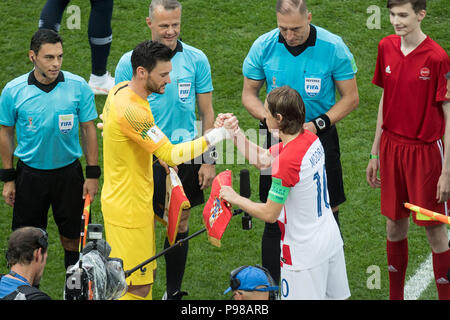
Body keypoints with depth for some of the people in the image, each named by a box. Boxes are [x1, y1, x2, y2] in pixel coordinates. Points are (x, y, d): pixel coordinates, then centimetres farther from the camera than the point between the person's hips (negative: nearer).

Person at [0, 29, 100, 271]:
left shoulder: (78, 86, -10)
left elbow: (88, 129, 0)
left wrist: (92, 174, -1)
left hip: (68, 171, 0)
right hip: (30, 173, 0)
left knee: (72, 236, 10)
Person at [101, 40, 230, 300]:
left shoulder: (121, 90, 2)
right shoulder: (132, 111, -30)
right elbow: (172, 155, -31)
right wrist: (215, 136, -25)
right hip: (129, 208, -10)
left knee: (146, 275, 18)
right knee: (138, 288, -3)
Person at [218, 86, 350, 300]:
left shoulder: (287, 161, -28)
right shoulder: (310, 139, -3)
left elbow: (270, 214, -18)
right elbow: (262, 159, 12)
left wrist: (235, 198, -5)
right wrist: (235, 132, 6)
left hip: (305, 254, -8)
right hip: (331, 239, 8)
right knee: (337, 297, 19)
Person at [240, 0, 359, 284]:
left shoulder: (333, 47, -12)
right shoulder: (263, 47, -7)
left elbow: (351, 98, -3)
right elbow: (249, 94, 5)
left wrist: (319, 124, -16)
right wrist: (270, 120, -13)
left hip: (320, 136, -1)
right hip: (277, 137, 1)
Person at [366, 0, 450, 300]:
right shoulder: (387, 47, 2)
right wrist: (375, 153, 13)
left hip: (425, 151, -5)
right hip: (392, 148, 5)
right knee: (395, 227, 12)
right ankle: (395, 295, 24)